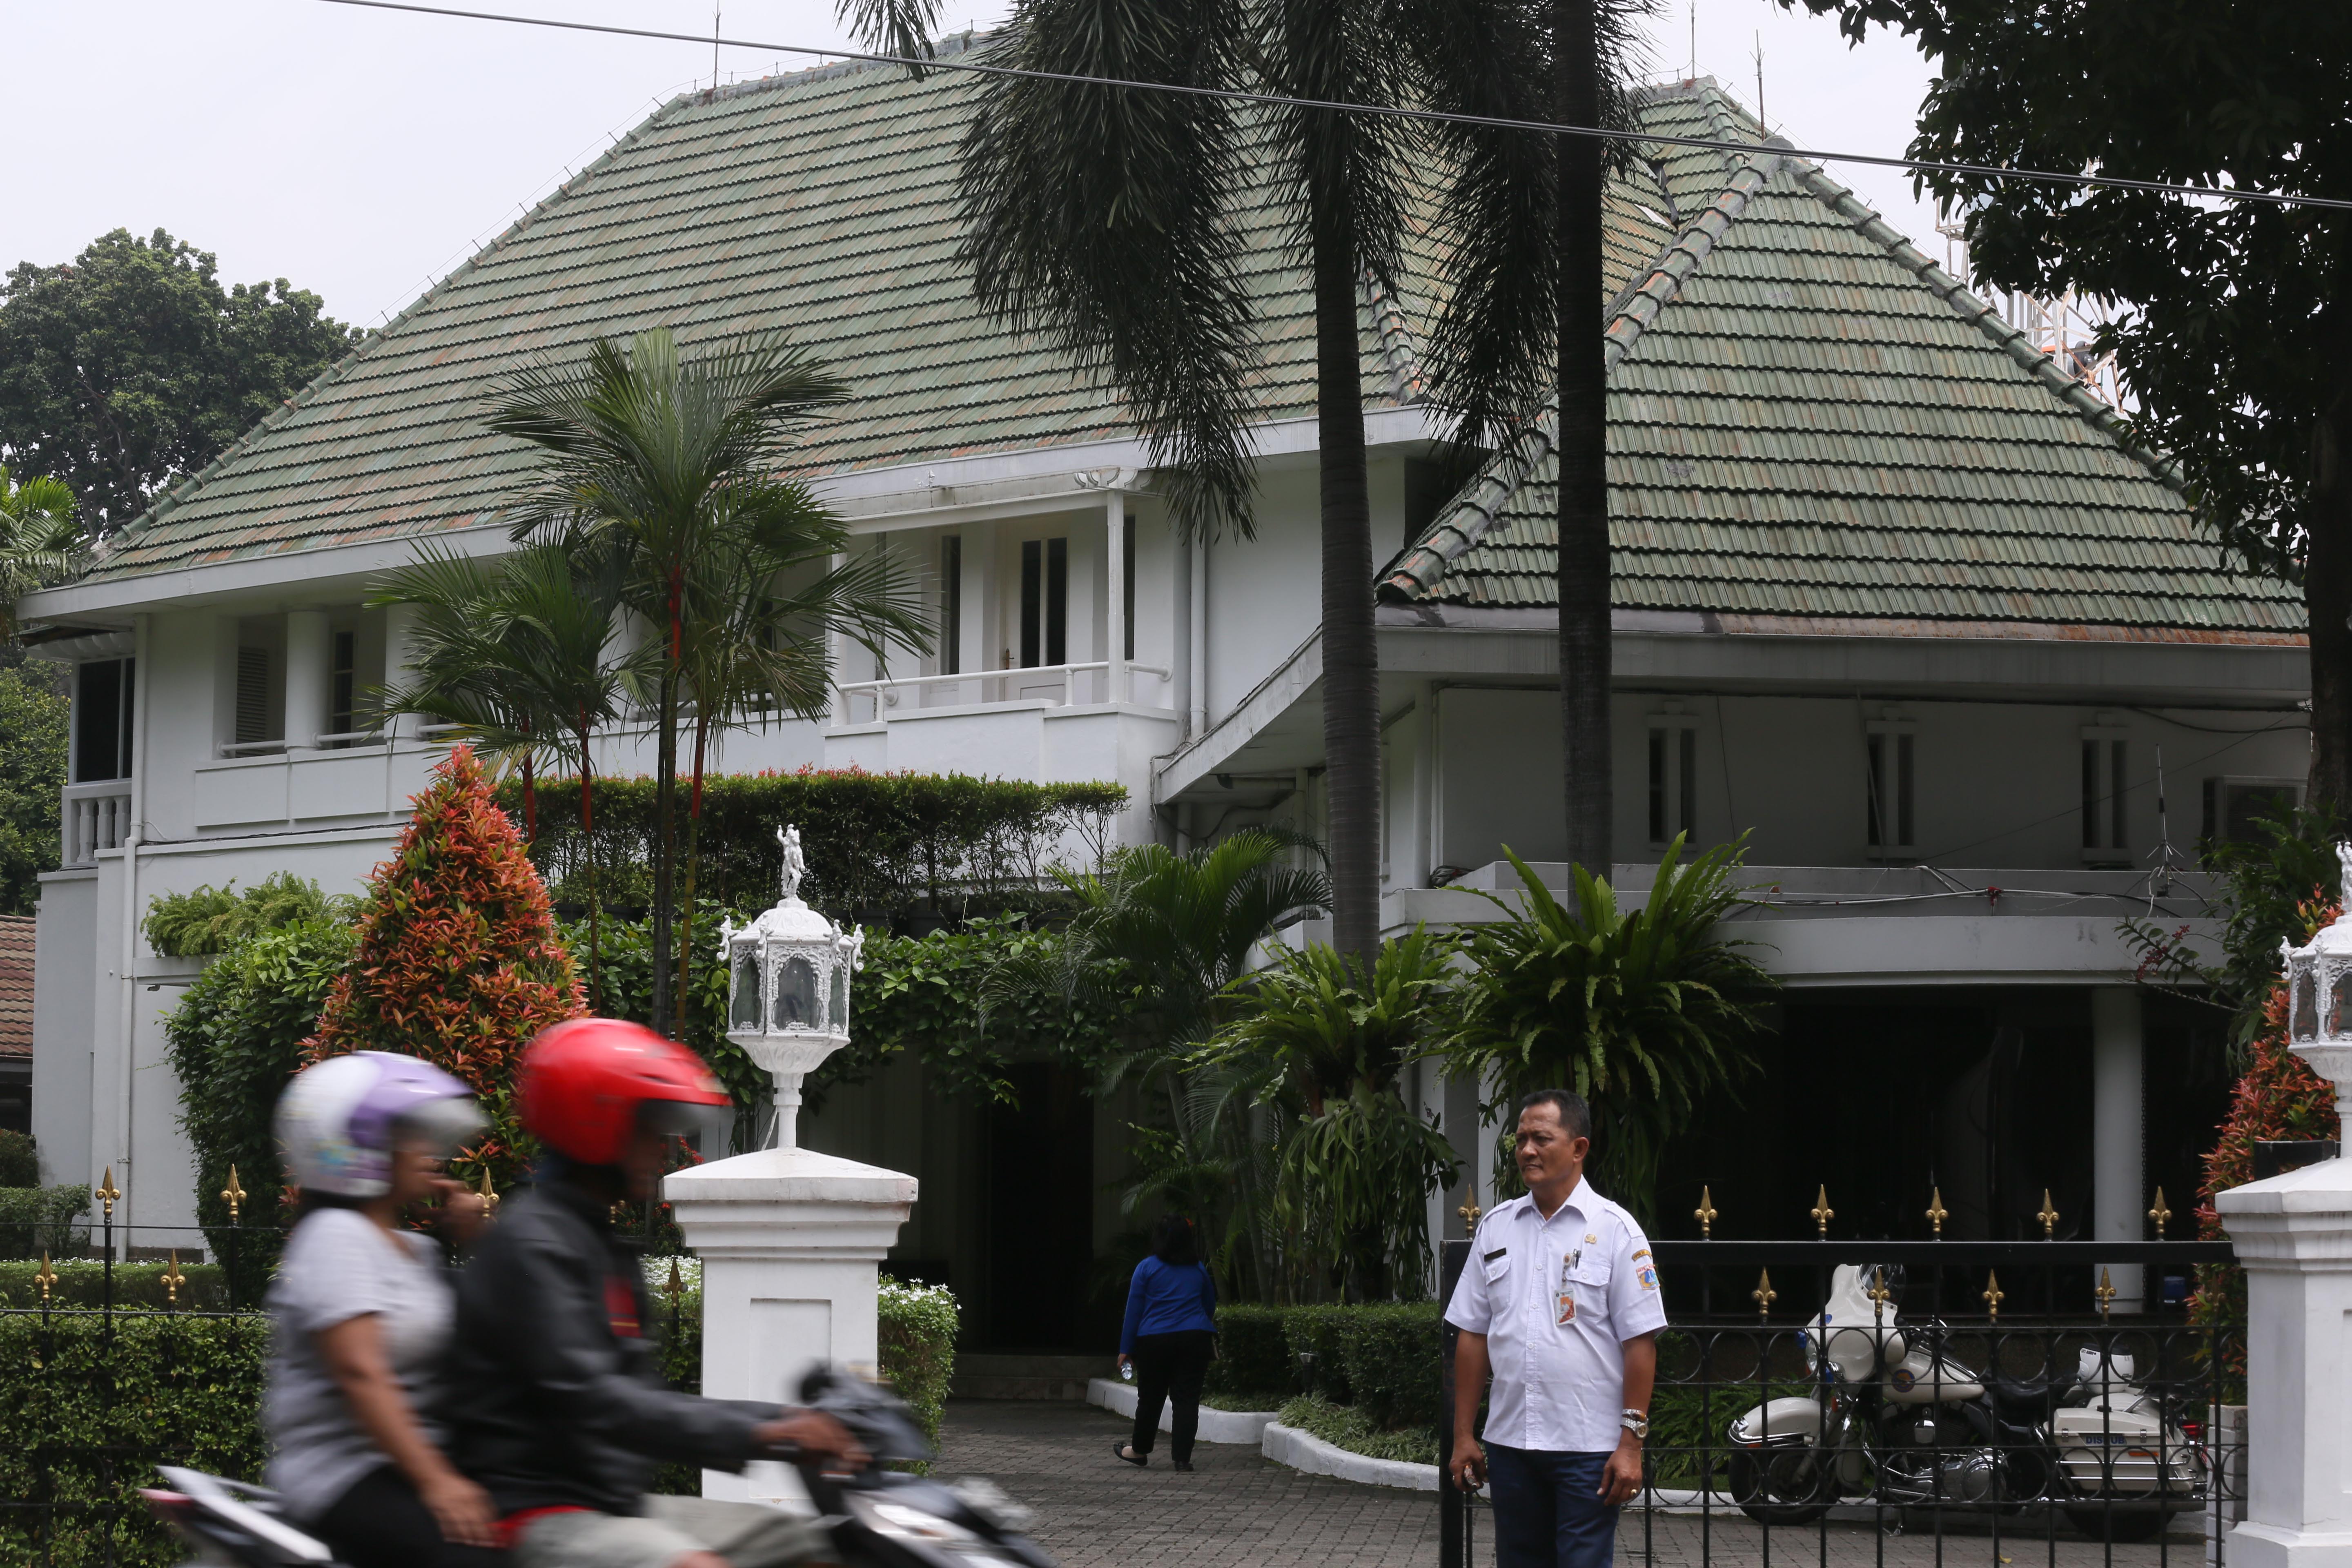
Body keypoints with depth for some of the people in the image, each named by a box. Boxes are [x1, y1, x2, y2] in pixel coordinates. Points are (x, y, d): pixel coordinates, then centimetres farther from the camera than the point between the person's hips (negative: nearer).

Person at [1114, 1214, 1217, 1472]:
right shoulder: (1199, 1270, 9)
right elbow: (1210, 1306, 21)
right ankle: (1183, 1457, -4)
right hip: (1195, 1339, 2)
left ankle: (1140, 1450, 26)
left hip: (1154, 1341, -2)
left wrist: (1126, 1349, 1)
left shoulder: (1147, 1268, -2)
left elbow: (1134, 1310, -2)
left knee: (1150, 1399, 10)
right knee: (1188, 1398, 1)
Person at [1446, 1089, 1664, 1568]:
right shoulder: (1496, 1227, 10)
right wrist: (1463, 1435, 7)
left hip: (1589, 1447, -5)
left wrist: (1632, 1443, -13)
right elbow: (1473, 1336, 11)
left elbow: (1640, 1343, -7)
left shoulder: (1614, 1229, -4)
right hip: (1510, 1440, 5)